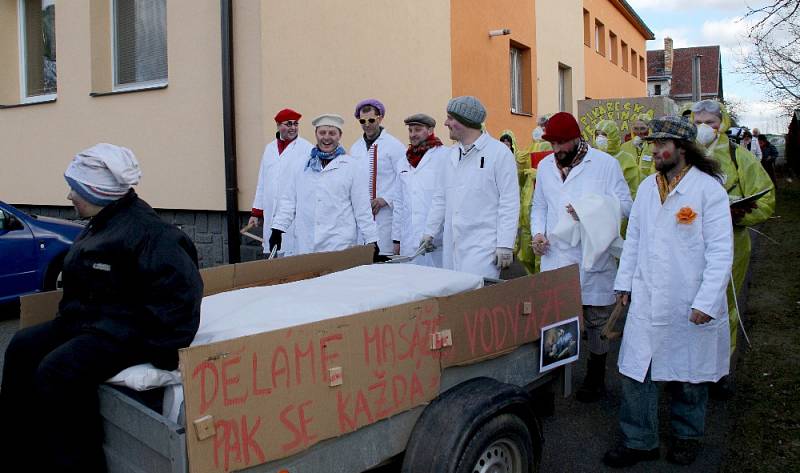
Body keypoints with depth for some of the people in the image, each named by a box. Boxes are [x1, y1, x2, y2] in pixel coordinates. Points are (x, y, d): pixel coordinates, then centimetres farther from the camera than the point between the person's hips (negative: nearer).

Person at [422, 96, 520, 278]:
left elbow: (509, 203, -8)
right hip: (452, 246, 6)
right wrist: (430, 232, 16)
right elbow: (440, 198, 20)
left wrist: (505, 245, -11)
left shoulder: (499, 152, -5)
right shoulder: (453, 154, 15)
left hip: (482, 248, -6)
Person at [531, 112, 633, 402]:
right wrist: (537, 232, 2)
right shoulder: (545, 166, 12)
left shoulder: (605, 163, -3)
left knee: (596, 320, 7)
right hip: (555, 256, 4)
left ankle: (596, 377, 25)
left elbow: (624, 205, -5)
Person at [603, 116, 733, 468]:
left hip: (689, 306, -4)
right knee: (635, 373, 4)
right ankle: (638, 442, 19)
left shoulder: (708, 188, -9)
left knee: (688, 378, 12)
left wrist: (707, 302, -16)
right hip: (646, 303, 4)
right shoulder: (647, 187, 9)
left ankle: (686, 437, 35)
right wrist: (624, 282, 12)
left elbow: (721, 251, -12)